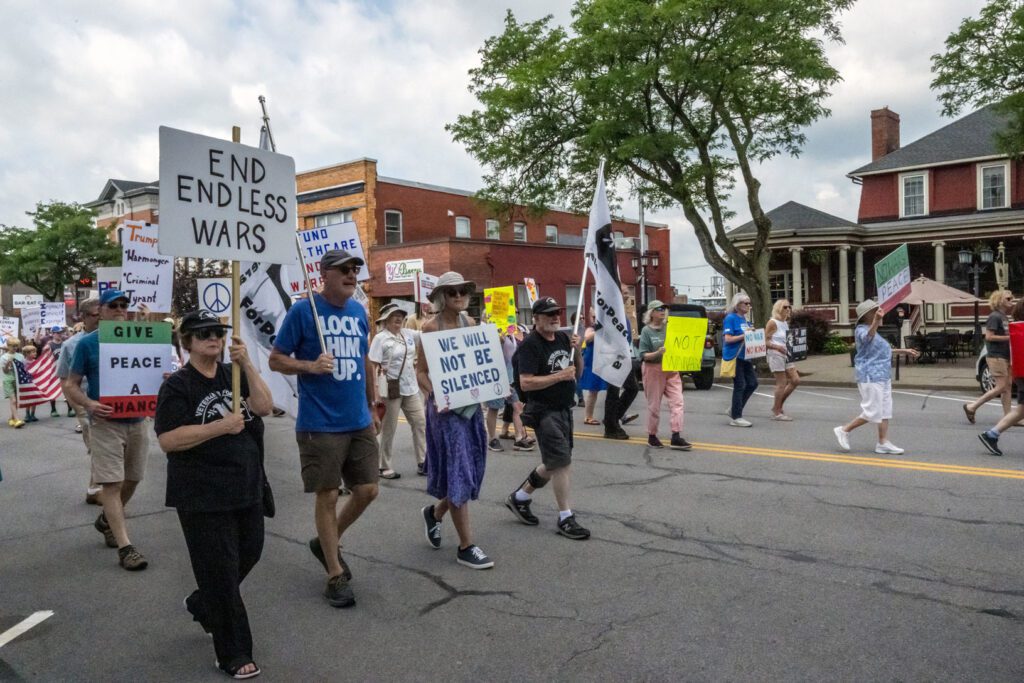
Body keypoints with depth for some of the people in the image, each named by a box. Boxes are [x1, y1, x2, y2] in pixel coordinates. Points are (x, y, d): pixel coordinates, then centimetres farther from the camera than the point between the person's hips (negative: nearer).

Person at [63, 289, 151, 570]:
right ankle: (125, 547, -5)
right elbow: (71, 385, -2)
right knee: (112, 482, -7)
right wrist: (89, 404, -21)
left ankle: (106, 520, 40)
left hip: (137, 420, 4)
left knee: (132, 479, 15)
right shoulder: (87, 343, -3)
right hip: (105, 422, -4)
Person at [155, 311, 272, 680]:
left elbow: (264, 406, -9)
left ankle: (202, 605, 47)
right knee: (220, 570, 0)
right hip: (203, 496, -6)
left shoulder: (234, 375, 7)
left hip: (246, 487, 6)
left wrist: (246, 364, -18)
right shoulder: (177, 386, -7)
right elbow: (168, 440, -16)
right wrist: (221, 426, -23)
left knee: (248, 554, 19)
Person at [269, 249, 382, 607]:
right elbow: (275, 359, -3)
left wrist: (373, 407, 20)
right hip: (320, 424, -6)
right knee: (327, 495, 2)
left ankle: (327, 543, 33)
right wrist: (310, 366, -20)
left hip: (359, 421, 6)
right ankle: (335, 576, 17)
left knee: (367, 490, 8)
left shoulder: (358, 311, 10)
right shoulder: (302, 310, -7)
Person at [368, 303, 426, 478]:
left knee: (420, 423, 7)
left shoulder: (408, 334, 7)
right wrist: (375, 391, -21)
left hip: (411, 388, 6)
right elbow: (373, 366, -14)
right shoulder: (380, 338, -11)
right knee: (389, 429, 4)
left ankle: (422, 463, 16)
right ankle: (384, 467, 16)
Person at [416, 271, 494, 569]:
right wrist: (434, 395, -24)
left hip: (471, 402, 6)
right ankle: (466, 547, 6)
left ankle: (435, 512, 38)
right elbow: (421, 371, -9)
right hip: (445, 405, -6)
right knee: (458, 471, -4)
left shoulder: (470, 323, 7)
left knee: (471, 469, 11)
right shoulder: (431, 326, -9)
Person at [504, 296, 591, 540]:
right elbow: (526, 383, -22)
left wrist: (577, 351, -4)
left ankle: (519, 497, 33)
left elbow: (578, 373, 14)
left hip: (564, 409, 8)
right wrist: (560, 376, -22)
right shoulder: (530, 345, -14)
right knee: (561, 462, -8)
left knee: (554, 464, 16)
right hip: (544, 412, -8)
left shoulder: (563, 338, 8)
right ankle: (565, 518, 3)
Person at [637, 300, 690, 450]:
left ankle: (676, 437, -4)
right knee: (654, 405, 4)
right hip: (653, 370, -4)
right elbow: (643, 355, -9)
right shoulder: (646, 330, -5)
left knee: (677, 402, -5)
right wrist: (658, 353, -26)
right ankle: (652, 436, 18)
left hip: (672, 369, 4)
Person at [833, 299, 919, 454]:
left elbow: (882, 350, 33)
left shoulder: (873, 331, 18)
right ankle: (844, 430, 7)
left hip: (883, 376, 10)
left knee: (885, 410, 10)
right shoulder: (861, 330, -14)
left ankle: (883, 443, 14)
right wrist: (876, 321, -56)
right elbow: (868, 337, -39)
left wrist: (903, 351, 37)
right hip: (871, 376, -10)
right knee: (872, 412, -7)